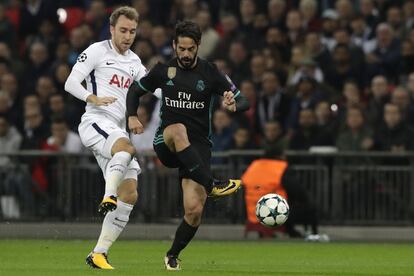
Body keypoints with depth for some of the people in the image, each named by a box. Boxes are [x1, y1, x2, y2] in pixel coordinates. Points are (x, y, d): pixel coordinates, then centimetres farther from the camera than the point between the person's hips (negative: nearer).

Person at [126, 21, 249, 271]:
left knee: (194, 210, -12)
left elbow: (244, 102, -3)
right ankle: (210, 185, -42)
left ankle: (173, 256, 14)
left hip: (198, 147, 0)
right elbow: (135, 90, 18)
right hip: (165, 143, 0)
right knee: (178, 130, -39)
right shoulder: (163, 70, 3)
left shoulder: (210, 73, -2)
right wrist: (132, 116, 0)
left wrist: (233, 105, -27)